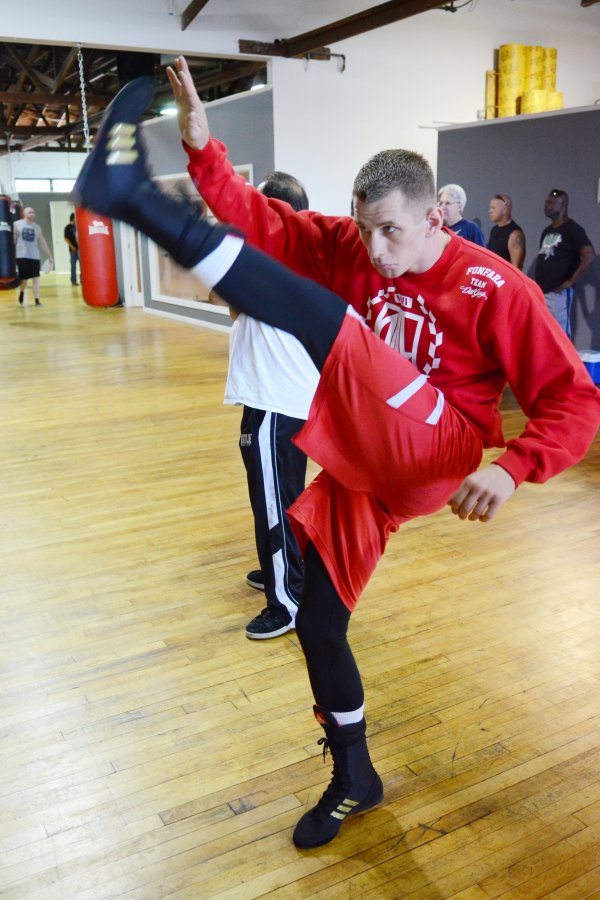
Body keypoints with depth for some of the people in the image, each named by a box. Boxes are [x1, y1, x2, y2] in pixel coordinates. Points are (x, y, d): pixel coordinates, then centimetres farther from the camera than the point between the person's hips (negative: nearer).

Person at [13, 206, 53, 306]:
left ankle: (37, 300, -3)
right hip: (22, 256, -2)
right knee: (24, 278, 0)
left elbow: (42, 242, 12)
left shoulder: (37, 227, 10)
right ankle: (21, 292, 30)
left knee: (36, 277, -3)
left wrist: (50, 256, 9)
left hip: (35, 256, 3)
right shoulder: (17, 224, 1)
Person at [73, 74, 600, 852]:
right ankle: (354, 778, 32)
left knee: (322, 313, -24)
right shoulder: (353, 248, 6)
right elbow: (272, 222, 1)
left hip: (435, 452, -7)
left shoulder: (498, 289, -11)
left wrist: (512, 469, -29)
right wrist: (205, 150, -13)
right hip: (362, 465, 7)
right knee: (318, 622, 11)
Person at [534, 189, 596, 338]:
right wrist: (538, 282, 12)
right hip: (540, 291, 8)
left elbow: (590, 256, -17)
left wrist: (571, 281, -17)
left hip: (558, 292, -8)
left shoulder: (572, 229, -7)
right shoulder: (547, 231, 17)